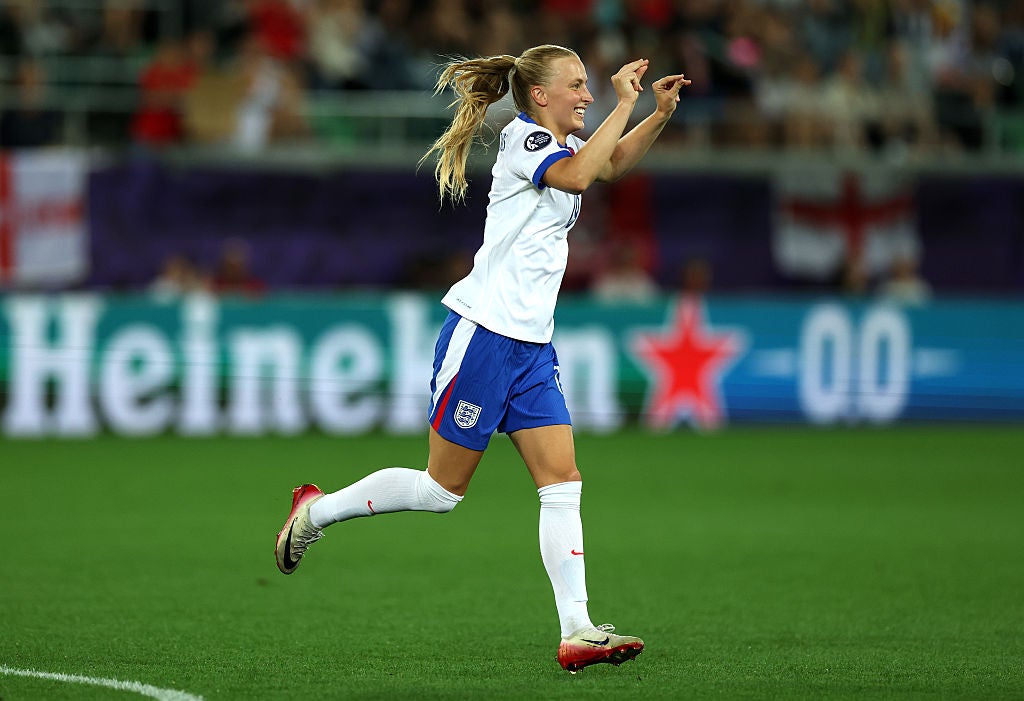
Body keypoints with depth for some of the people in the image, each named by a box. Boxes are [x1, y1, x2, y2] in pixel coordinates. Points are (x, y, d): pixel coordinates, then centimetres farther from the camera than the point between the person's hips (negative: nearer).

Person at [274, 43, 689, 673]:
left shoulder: (562, 141, 14)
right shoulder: (524, 138, -13)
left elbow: (614, 162, 30)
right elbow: (578, 174, -31)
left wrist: (661, 113, 13)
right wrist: (624, 104, -27)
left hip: (532, 347, 9)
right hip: (483, 334, -9)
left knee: (563, 480, -3)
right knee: (443, 489, 0)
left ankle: (577, 632, -6)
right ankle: (317, 509, 19)